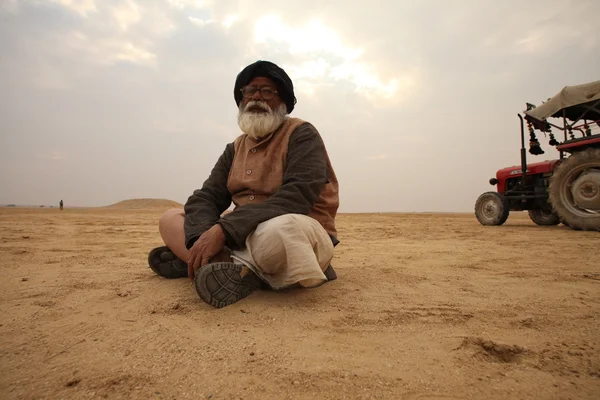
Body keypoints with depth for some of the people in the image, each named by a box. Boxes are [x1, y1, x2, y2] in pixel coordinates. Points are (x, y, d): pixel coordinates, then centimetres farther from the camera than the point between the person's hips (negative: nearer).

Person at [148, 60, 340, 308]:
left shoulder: (302, 135, -5)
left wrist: (224, 229, -27)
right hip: (242, 239, 6)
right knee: (170, 219, 2)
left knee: (274, 233, -40)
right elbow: (206, 198, 5)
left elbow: (297, 196, -21)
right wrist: (204, 237, -19)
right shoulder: (236, 148, 14)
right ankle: (241, 271, -19)